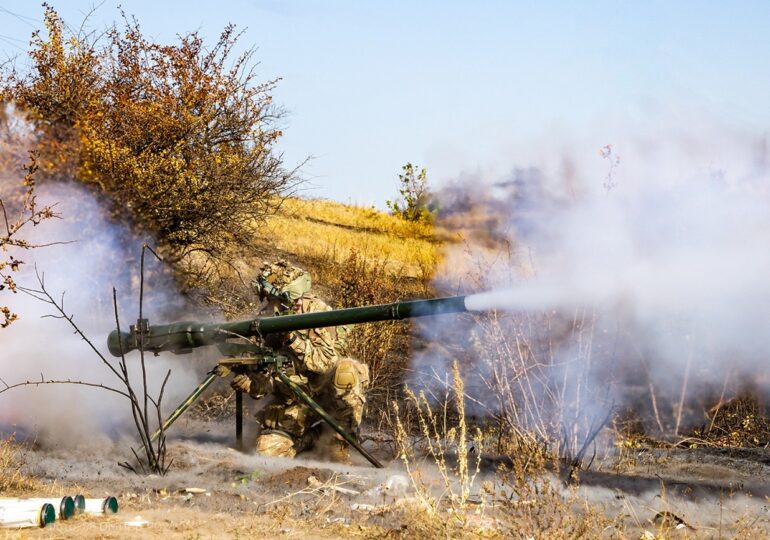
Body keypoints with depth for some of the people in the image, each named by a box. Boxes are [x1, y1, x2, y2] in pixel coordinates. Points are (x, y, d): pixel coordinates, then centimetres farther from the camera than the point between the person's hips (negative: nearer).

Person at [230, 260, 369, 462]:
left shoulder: (316, 311, -13)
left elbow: (328, 362, -22)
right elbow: (270, 378, 3)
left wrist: (294, 341, -32)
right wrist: (251, 384, -18)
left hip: (325, 391, -5)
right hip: (292, 402, 5)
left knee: (345, 370, -36)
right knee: (268, 450, -11)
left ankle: (339, 441, -20)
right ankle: (311, 436, 19)